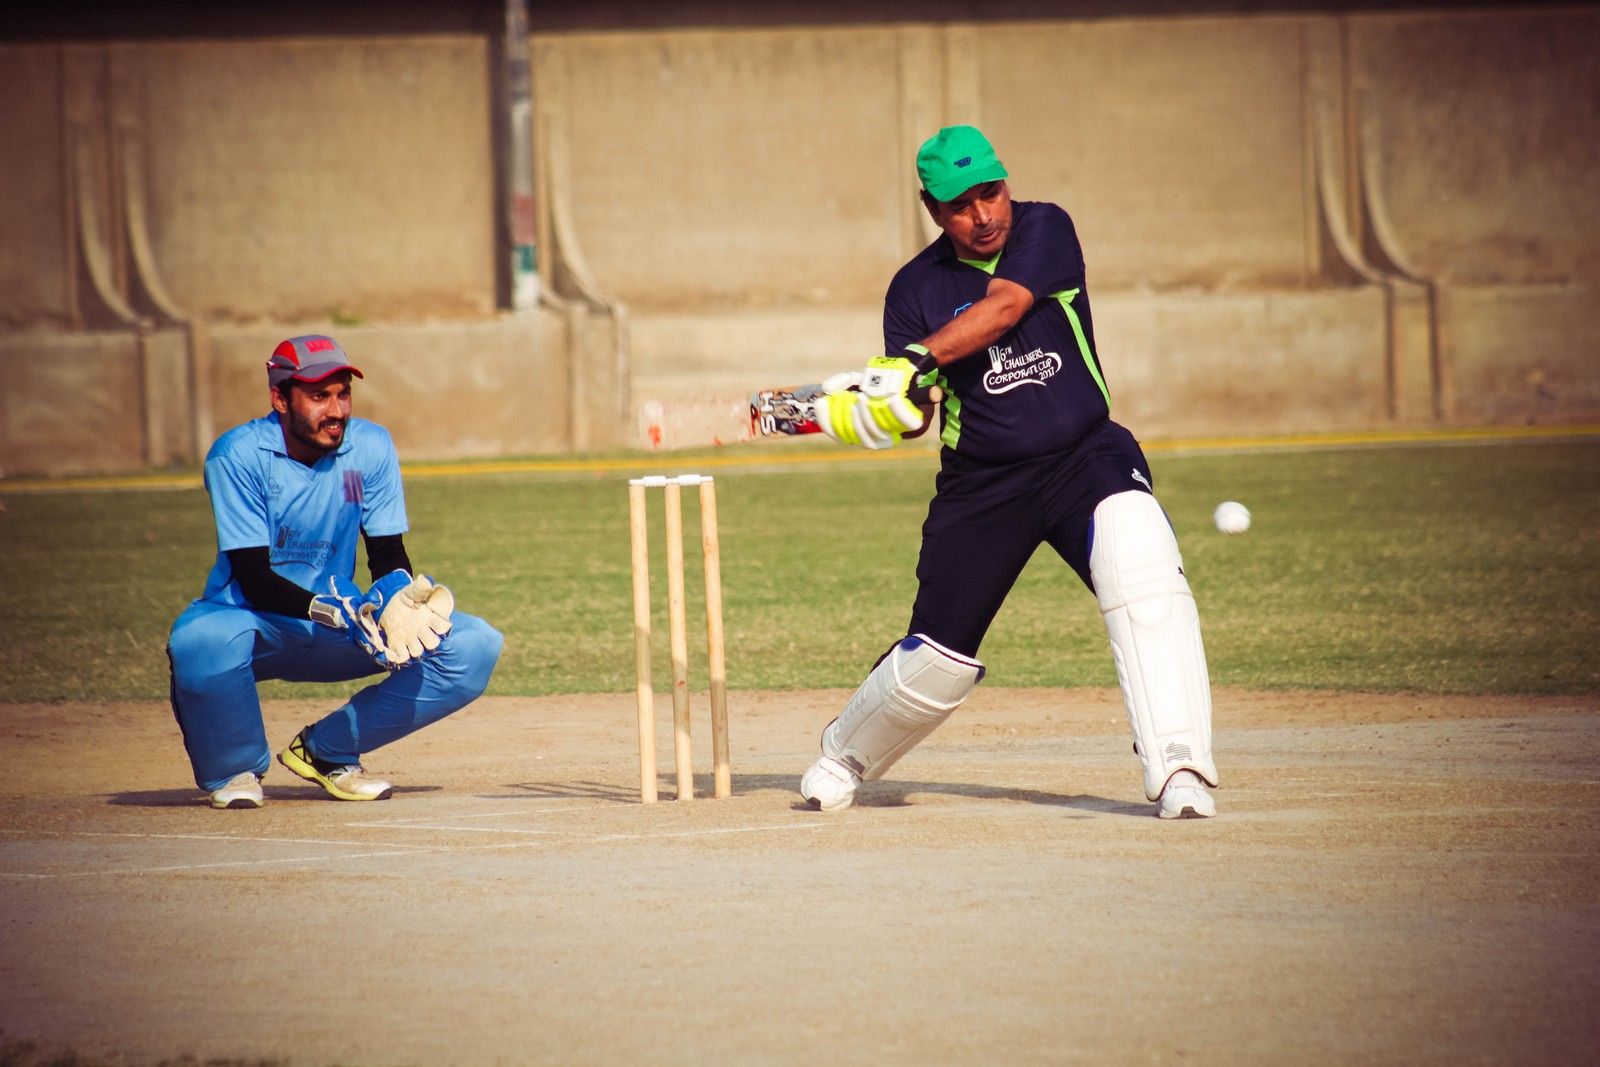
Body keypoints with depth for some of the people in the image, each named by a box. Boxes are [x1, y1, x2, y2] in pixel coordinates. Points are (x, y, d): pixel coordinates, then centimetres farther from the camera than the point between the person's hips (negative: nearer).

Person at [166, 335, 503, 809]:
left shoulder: (370, 447, -5)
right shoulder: (238, 456, -17)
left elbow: (389, 555, -1)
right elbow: (253, 578, -22)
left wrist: (396, 596, -25)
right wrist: (336, 613, -37)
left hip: (338, 632, 4)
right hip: (259, 623, -4)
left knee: (474, 645, -15)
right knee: (201, 643, -40)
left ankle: (327, 750, 1)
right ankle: (236, 770, -7)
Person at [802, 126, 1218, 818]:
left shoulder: (1044, 230, -3)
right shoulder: (917, 288, 2)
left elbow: (1003, 307, -21)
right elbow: (907, 411, -4)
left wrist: (917, 360, -33)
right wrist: (847, 413, -26)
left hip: (1086, 456, -1)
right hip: (980, 484, 1)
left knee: (1146, 576, -28)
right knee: (938, 657, 2)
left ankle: (1179, 771, -32)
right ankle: (844, 756, 31)